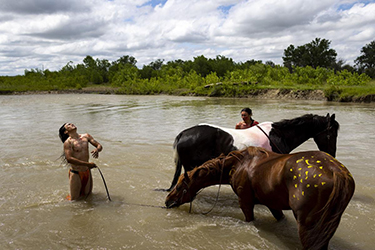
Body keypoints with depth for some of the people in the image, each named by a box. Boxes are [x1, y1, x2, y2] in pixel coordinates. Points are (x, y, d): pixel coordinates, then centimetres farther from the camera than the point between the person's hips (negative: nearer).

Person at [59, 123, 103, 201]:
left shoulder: (86, 136, 4)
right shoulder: (68, 142, -12)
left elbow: (99, 145, 6)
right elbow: (69, 159, -23)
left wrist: (97, 149, -19)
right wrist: (87, 164, -26)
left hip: (87, 172, 6)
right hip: (76, 174, -5)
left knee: (87, 195, 20)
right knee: (75, 199, 6)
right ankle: (66, 197, 33)